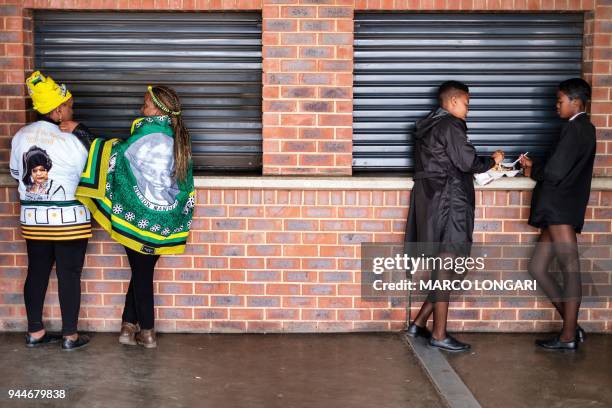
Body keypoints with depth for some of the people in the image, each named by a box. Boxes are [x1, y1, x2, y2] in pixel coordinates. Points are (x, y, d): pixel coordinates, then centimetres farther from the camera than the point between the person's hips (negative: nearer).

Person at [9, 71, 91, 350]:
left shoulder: (21, 136, 1)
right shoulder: (69, 141, -16)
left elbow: (15, 172, 14)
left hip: (33, 219, 6)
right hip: (68, 219, -5)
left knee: (37, 273, 14)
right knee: (69, 275, 4)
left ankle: (35, 332, 23)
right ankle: (70, 336, 12)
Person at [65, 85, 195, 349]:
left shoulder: (149, 136, -17)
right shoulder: (178, 137, 4)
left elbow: (115, 154, -15)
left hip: (141, 217, -6)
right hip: (166, 218, 6)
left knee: (140, 272, 7)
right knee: (143, 271, 14)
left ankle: (147, 332, 16)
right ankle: (130, 326, 19)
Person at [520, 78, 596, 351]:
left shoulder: (575, 128, -11)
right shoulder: (583, 128, 20)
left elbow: (555, 172, -18)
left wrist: (533, 170, 2)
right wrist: (536, 167, 7)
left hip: (561, 212, -10)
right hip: (557, 213, 10)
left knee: (570, 268, -4)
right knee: (537, 268, 11)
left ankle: (569, 336, 2)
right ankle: (571, 326, 16)